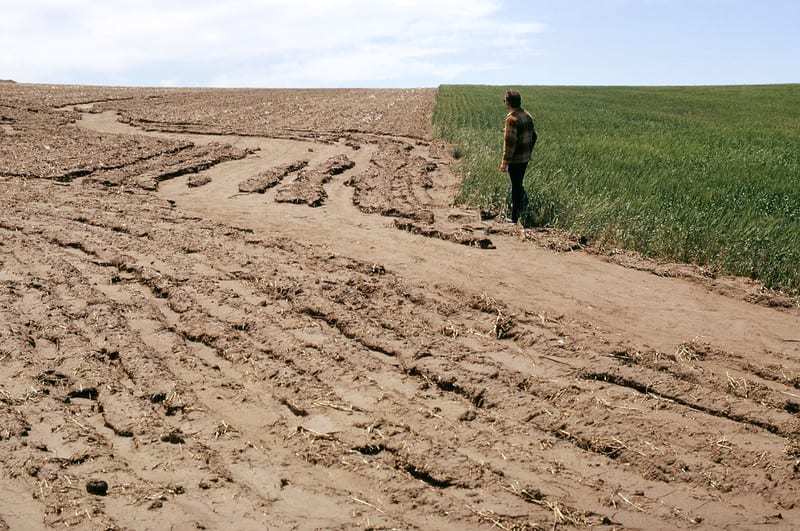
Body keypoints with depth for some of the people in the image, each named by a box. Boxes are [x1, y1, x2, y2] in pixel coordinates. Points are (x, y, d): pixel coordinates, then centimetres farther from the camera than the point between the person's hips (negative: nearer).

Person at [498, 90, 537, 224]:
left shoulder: (512, 118, -19)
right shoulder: (527, 116, 8)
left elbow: (510, 142, -22)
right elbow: (533, 136, 15)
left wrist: (505, 161, -19)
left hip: (515, 159, -8)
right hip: (526, 157, 8)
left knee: (516, 186, -1)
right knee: (518, 184, 22)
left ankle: (515, 218, 6)